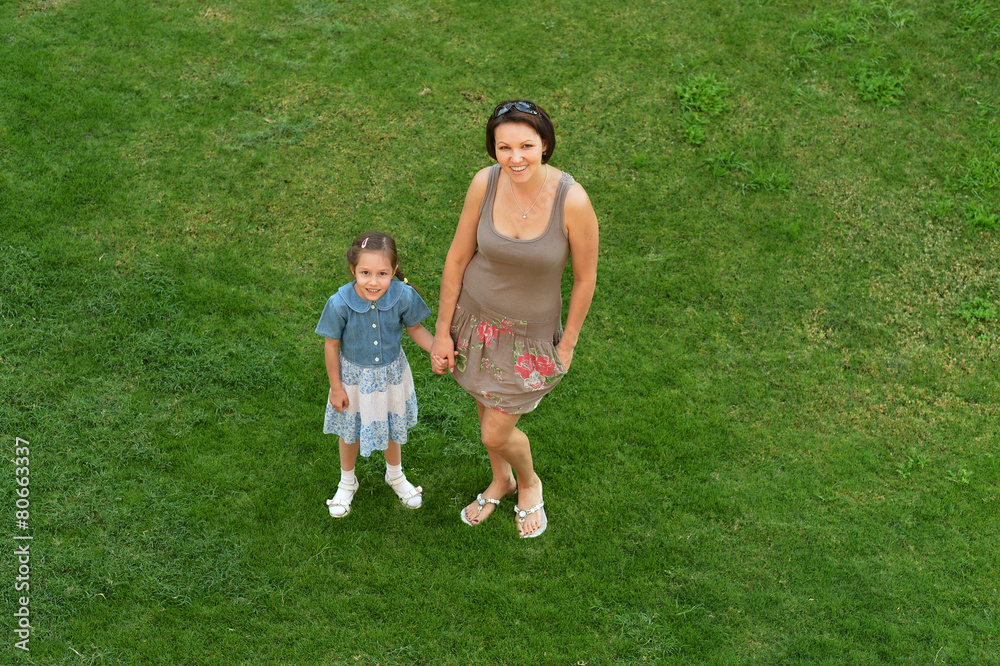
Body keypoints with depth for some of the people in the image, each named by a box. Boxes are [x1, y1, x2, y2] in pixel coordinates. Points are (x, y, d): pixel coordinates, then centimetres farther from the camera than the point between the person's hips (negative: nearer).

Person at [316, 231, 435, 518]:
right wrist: (336, 387, -6)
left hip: (391, 374, 1)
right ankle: (347, 481, 51)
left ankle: (395, 475, 55)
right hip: (354, 376, -1)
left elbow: (415, 328, -6)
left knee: (392, 427, 25)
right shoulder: (340, 303, -30)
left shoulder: (403, 296, -27)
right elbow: (331, 345, -15)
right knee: (350, 432, 22)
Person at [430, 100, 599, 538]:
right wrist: (442, 331, -1)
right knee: (487, 408, 24)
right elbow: (457, 257, -6)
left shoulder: (572, 200, -27)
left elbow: (585, 277, -13)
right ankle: (500, 481, 56)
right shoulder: (485, 184, -18)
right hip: (474, 318, 3)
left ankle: (529, 483, 42)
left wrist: (568, 343, -4)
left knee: (496, 434, 6)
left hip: (530, 333, -3)